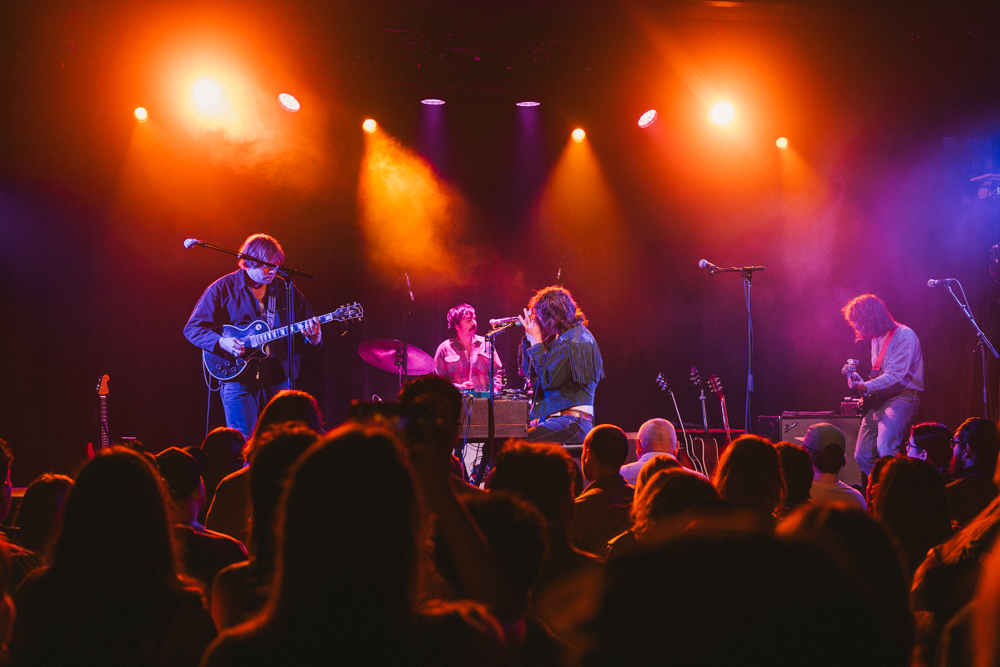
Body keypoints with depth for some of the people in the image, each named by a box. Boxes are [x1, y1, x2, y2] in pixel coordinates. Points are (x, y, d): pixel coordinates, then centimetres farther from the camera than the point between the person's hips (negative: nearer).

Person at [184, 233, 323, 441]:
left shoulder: (285, 290, 10)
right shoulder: (223, 289, 1)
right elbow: (192, 328, 1)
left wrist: (313, 338, -10)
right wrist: (221, 342, -16)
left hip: (278, 377, 3)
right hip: (238, 377, -3)